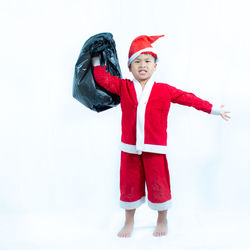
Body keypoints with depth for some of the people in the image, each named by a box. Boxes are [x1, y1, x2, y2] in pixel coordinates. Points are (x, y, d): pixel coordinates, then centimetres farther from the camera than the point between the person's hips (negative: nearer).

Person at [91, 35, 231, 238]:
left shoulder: (164, 90, 2)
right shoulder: (123, 87, 4)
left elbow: (189, 98, 5)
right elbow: (103, 78, 7)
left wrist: (214, 110, 8)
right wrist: (97, 59, 3)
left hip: (155, 148, -1)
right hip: (130, 148, 2)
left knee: (158, 185, 6)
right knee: (129, 185, 11)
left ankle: (162, 221, 29)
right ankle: (129, 222, 30)